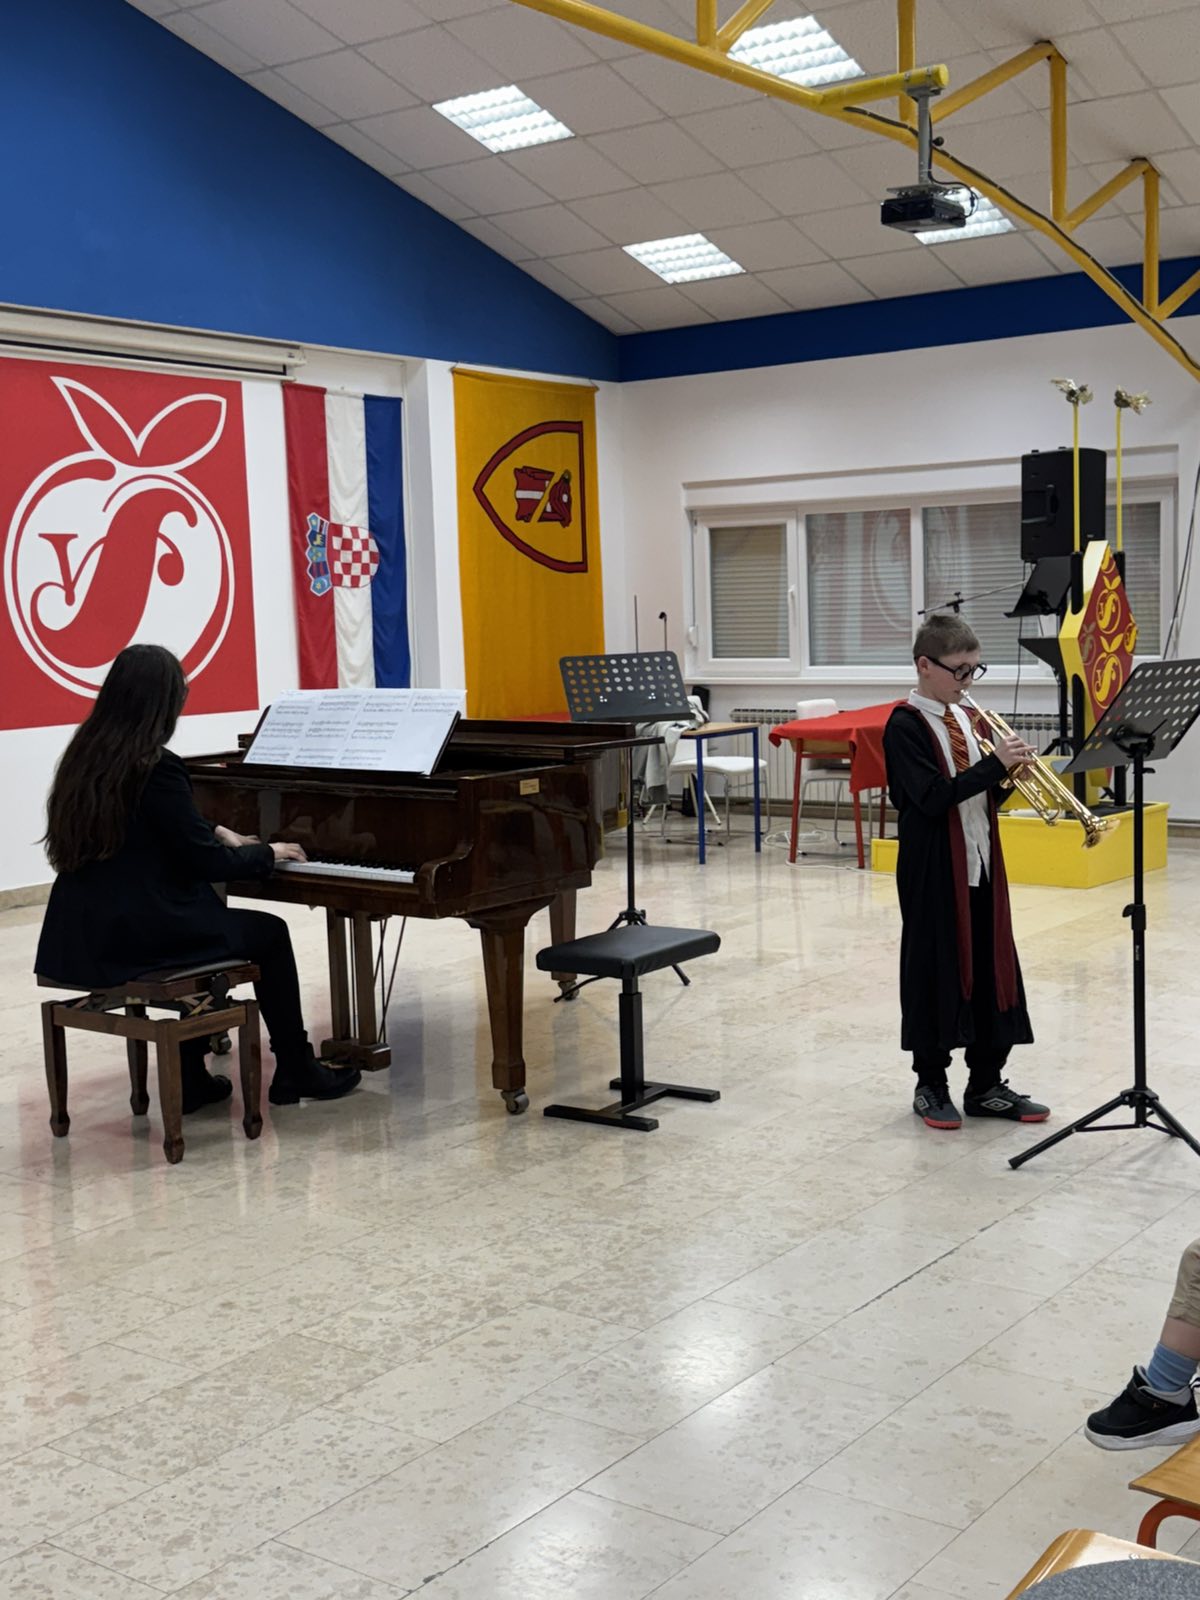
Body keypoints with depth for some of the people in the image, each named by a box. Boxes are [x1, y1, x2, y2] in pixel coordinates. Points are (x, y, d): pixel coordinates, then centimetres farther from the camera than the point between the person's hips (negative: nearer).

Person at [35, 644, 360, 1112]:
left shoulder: (87, 754, 8)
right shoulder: (156, 767, -19)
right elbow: (205, 862, -14)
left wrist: (218, 834, 32)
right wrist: (266, 854, 3)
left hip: (86, 929, 8)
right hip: (133, 932, -8)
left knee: (208, 919, 30)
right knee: (270, 933, 11)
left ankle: (191, 1076, 29)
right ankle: (296, 1070, 22)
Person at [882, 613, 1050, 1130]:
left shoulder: (964, 718, 11)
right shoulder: (905, 726, -12)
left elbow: (982, 793, 14)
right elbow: (935, 797, -22)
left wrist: (1009, 778, -6)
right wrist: (995, 763, -24)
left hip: (980, 864, 7)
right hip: (934, 870, -7)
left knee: (992, 967, 9)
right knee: (935, 969, 2)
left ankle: (986, 1085, 20)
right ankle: (931, 1086, 16)